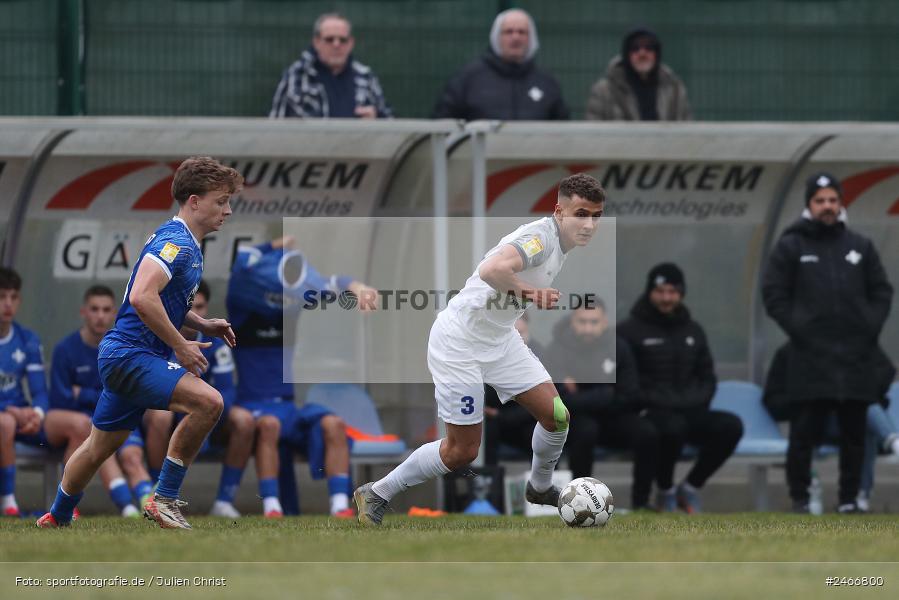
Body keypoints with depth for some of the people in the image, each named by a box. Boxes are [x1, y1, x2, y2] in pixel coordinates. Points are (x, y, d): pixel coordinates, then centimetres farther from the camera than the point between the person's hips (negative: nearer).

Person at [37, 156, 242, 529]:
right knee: (207, 401, -27)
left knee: (97, 449, 23)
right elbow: (143, 298, -31)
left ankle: (56, 519, 40)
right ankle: (164, 499, -19)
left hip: (121, 357, 11)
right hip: (131, 357, -11)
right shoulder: (176, 242, -17)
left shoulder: (185, 244, 16)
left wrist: (203, 325, 16)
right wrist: (181, 347, -23)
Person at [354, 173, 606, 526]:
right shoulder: (541, 237, -28)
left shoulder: (561, 242, 3)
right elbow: (492, 270, -48)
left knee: (556, 416, 2)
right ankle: (376, 494, 14)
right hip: (459, 345, -9)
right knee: (463, 451, -3)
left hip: (500, 339, 9)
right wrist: (528, 292, -34)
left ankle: (540, 488, 30)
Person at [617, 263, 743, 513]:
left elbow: (707, 377, 23)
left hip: (690, 413, 5)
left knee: (731, 426, -22)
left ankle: (690, 487, -4)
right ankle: (665, 492, -12)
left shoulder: (693, 331, 19)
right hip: (648, 415, -5)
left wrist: (697, 401, 2)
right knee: (674, 426, -39)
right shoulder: (630, 331, 2)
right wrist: (657, 402, -16)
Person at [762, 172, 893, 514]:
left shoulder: (861, 247, 12)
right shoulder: (791, 247, 3)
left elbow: (882, 292, 15)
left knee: (854, 432, 4)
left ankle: (849, 497, 11)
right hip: (810, 356, -3)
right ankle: (799, 496, 3)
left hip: (856, 356, 3)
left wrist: (871, 326, 1)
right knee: (805, 431, -4)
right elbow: (774, 294, 2)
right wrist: (796, 328, -8)